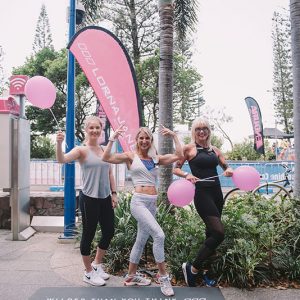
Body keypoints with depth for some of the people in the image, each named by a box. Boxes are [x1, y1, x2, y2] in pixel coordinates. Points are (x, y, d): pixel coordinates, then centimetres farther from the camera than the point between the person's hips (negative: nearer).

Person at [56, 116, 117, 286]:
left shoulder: (105, 150, 10)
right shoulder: (82, 150, -8)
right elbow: (62, 160, -25)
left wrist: (114, 194, 10)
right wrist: (59, 143, -42)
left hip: (105, 198, 7)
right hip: (89, 199, -6)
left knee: (109, 232, 13)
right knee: (89, 234, 4)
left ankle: (97, 264, 36)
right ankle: (89, 273, 25)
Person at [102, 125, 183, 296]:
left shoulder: (156, 158, 12)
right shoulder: (131, 156, 2)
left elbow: (179, 156, 6)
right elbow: (106, 158, -9)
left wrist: (174, 136, 7)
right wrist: (113, 139, -13)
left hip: (152, 203, 6)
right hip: (139, 202, -6)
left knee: (142, 240, 15)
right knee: (159, 235, -17)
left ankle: (131, 276, 31)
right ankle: (163, 276, -1)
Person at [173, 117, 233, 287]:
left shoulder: (215, 150, 14)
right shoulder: (189, 148, 0)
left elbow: (226, 166, 19)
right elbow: (176, 169, -1)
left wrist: (229, 170, -4)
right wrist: (187, 175, -20)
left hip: (217, 192, 7)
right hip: (202, 193, -6)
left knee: (212, 232, 13)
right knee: (219, 233, -15)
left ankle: (203, 269, 30)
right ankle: (192, 268, 1)